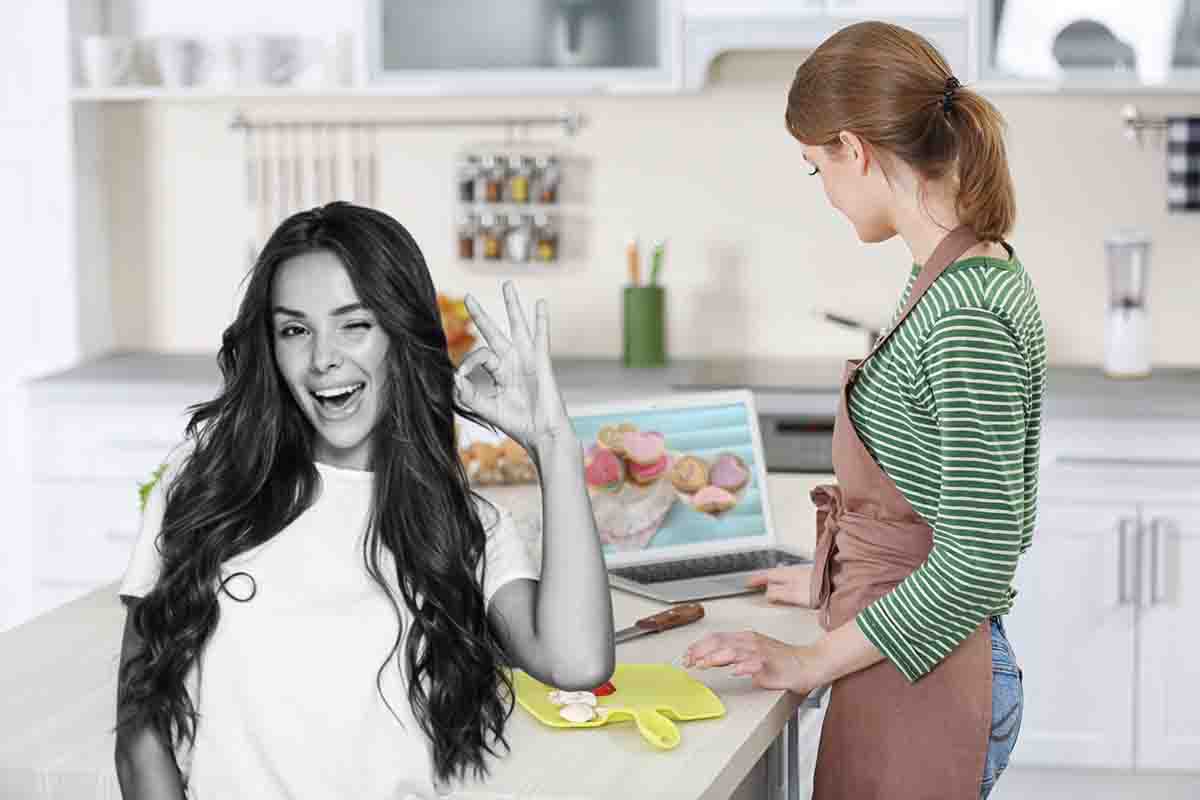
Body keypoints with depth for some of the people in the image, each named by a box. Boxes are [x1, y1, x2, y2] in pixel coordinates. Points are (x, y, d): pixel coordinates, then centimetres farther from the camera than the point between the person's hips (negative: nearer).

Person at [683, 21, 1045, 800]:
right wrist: (835, 580, 22)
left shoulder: (967, 316, -22)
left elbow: (978, 564, -23)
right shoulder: (960, 277, 8)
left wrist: (814, 660, -17)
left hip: (921, 681, -9)